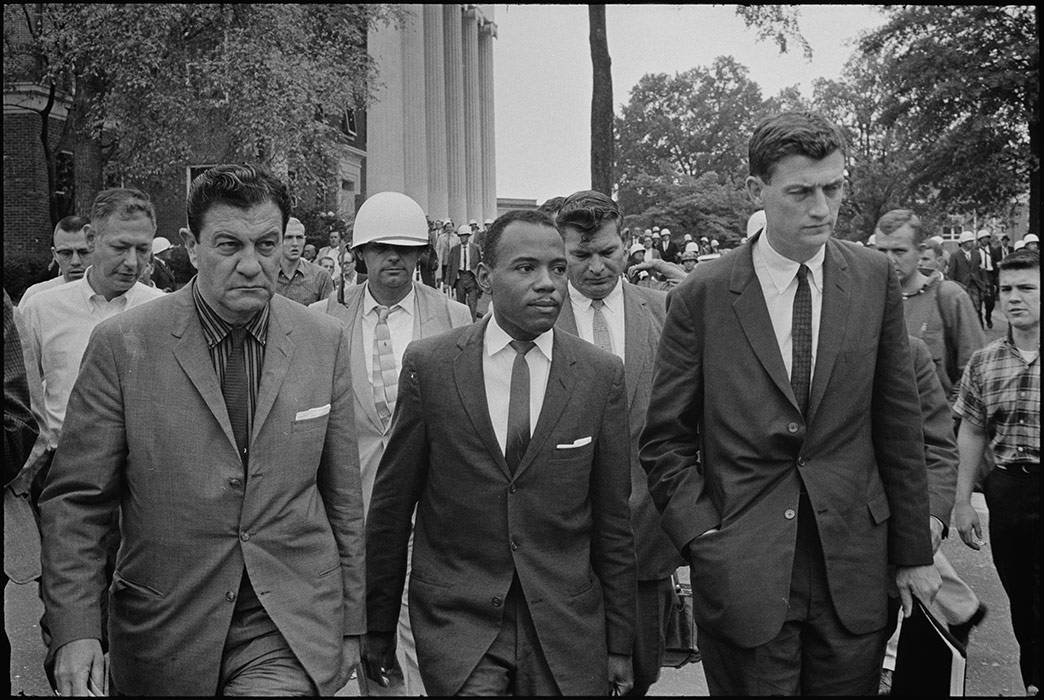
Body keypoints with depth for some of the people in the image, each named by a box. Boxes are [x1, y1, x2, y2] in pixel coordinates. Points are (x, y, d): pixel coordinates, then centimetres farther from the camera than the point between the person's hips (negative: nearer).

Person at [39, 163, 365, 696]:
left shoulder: (325, 342, 0)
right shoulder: (122, 344, -7)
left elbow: (343, 496, 6)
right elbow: (75, 500, -3)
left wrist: (350, 622, 9)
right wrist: (74, 632, -12)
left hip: (290, 634, 0)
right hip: (165, 632, 0)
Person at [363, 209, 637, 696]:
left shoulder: (602, 375, -1)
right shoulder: (428, 365, -4)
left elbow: (612, 520, 3)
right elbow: (391, 505, 2)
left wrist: (620, 643, 6)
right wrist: (379, 627, 6)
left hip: (566, 625, 2)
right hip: (456, 620, -1)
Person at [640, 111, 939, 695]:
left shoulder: (875, 280, 2)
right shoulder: (701, 297, -6)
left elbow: (899, 424, 5)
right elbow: (666, 441, -1)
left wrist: (914, 552, 6)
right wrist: (704, 537, -12)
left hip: (855, 571, 2)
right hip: (743, 576, -2)